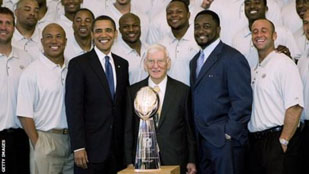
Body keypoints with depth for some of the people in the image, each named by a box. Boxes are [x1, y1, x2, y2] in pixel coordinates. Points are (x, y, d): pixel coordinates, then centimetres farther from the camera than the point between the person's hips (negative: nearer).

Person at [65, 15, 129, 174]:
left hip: (118, 147, 4)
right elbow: (74, 107, -9)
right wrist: (78, 147, -15)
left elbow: (123, 104, 14)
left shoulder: (122, 64, 11)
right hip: (91, 147, -4)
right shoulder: (78, 64, -4)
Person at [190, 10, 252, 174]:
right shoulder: (195, 60, 15)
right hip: (201, 140, 7)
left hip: (225, 140, -7)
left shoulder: (233, 58, -10)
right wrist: (196, 133, 7)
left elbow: (242, 101, -15)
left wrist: (228, 134, -15)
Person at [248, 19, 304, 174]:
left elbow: (295, 107, -16)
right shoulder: (255, 70, 16)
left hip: (277, 139, -7)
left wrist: (283, 141, -19)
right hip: (255, 142, 7)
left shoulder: (284, 63, -8)